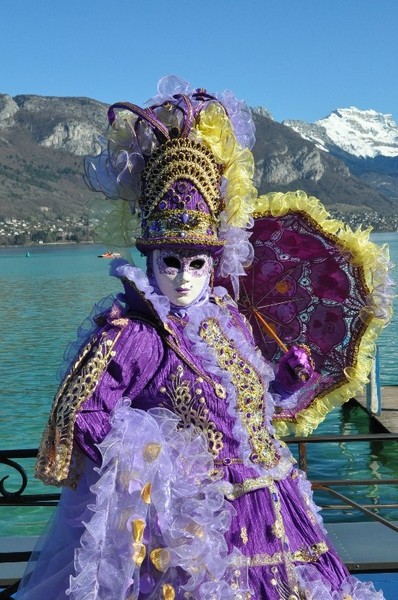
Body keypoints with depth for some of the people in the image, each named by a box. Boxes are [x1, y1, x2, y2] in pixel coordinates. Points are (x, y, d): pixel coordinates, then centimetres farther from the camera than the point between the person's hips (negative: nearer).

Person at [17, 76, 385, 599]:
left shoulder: (227, 318, 6)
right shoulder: (130, 333, -14)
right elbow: (79, 412, -13)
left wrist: (291, 375, 1)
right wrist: (145, 455, -15)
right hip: (193, 516, -6)